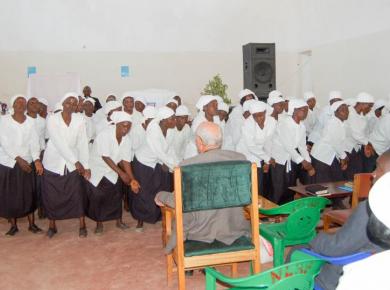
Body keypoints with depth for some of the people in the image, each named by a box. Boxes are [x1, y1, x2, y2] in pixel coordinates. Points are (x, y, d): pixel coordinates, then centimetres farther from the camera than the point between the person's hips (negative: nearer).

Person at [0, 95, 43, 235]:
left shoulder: (30, 122, 3)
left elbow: (34, 142, -6)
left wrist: (37, 160, -22)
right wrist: (18, 158, -22)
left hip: (27, 163, 2)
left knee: (29, 194, 4)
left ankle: (32, 224, 15)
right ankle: (13, 225, 16)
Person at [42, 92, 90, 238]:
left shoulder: (79, 119, -6)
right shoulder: (52, 119, -13)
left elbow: (83, 143, -9)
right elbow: (59, 143, -20)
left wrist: (86, 165, -15)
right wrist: (76, 162, -24)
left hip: (73, 164, 1)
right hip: (54, 163, -1)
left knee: (78, 193, 0)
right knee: (51, 196, 6)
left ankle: (82, 225, 14)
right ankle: (52, 225, 24)